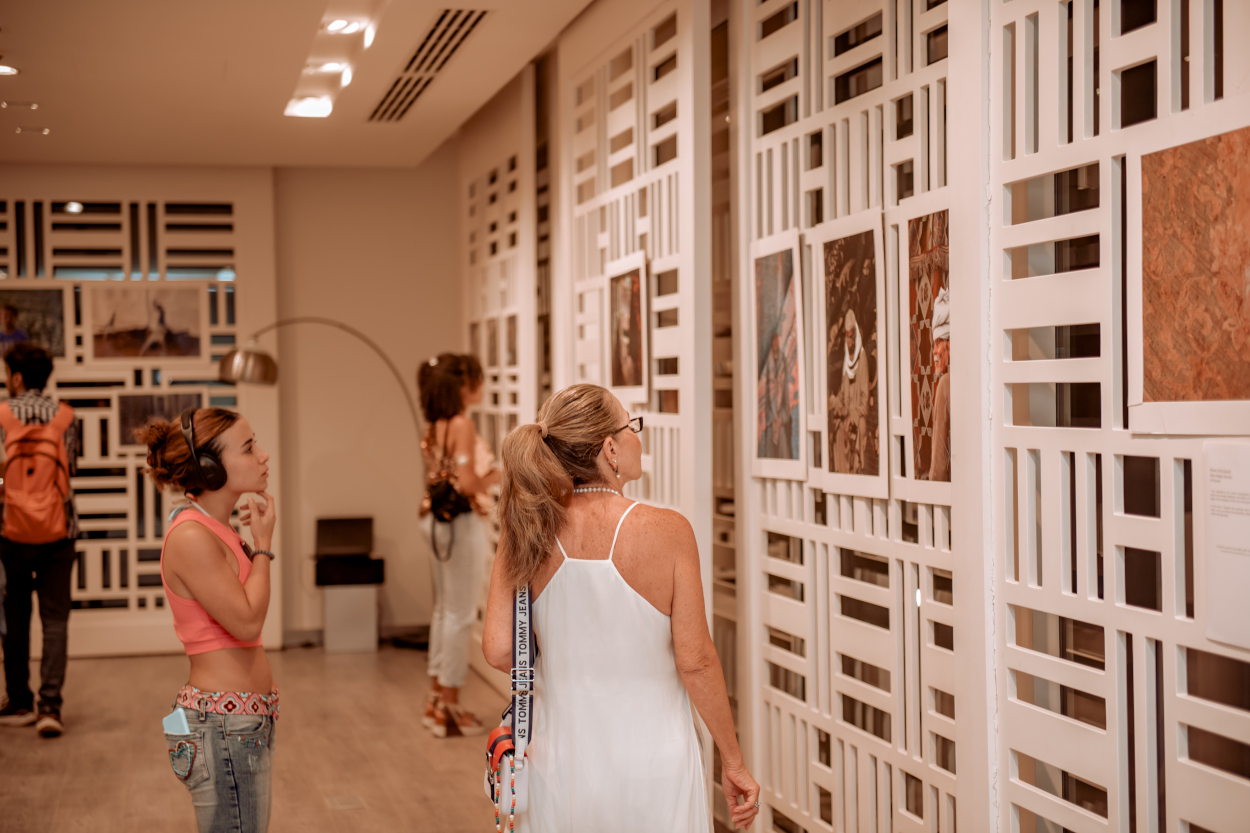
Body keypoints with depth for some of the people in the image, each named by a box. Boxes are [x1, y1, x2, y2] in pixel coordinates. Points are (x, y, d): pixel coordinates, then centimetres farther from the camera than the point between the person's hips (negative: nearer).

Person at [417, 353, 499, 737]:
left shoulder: (433, 427, 9)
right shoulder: (461, 425, -16)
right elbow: (467, 483, -22)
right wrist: (496, 474, -5)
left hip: (437, 521, 9)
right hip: (462, 522, -9)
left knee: (444, 609, 16)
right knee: (461, 615, -2)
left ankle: (437, 697, 23)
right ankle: (450, 705, 2)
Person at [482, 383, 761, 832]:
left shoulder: (527, 534, -7)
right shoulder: (667, 531, -14)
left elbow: (498, 651, -9)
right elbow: (695, 662, -12)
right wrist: (733, 761, 0)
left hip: (561, 763, 2)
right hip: (654, 768, -2)